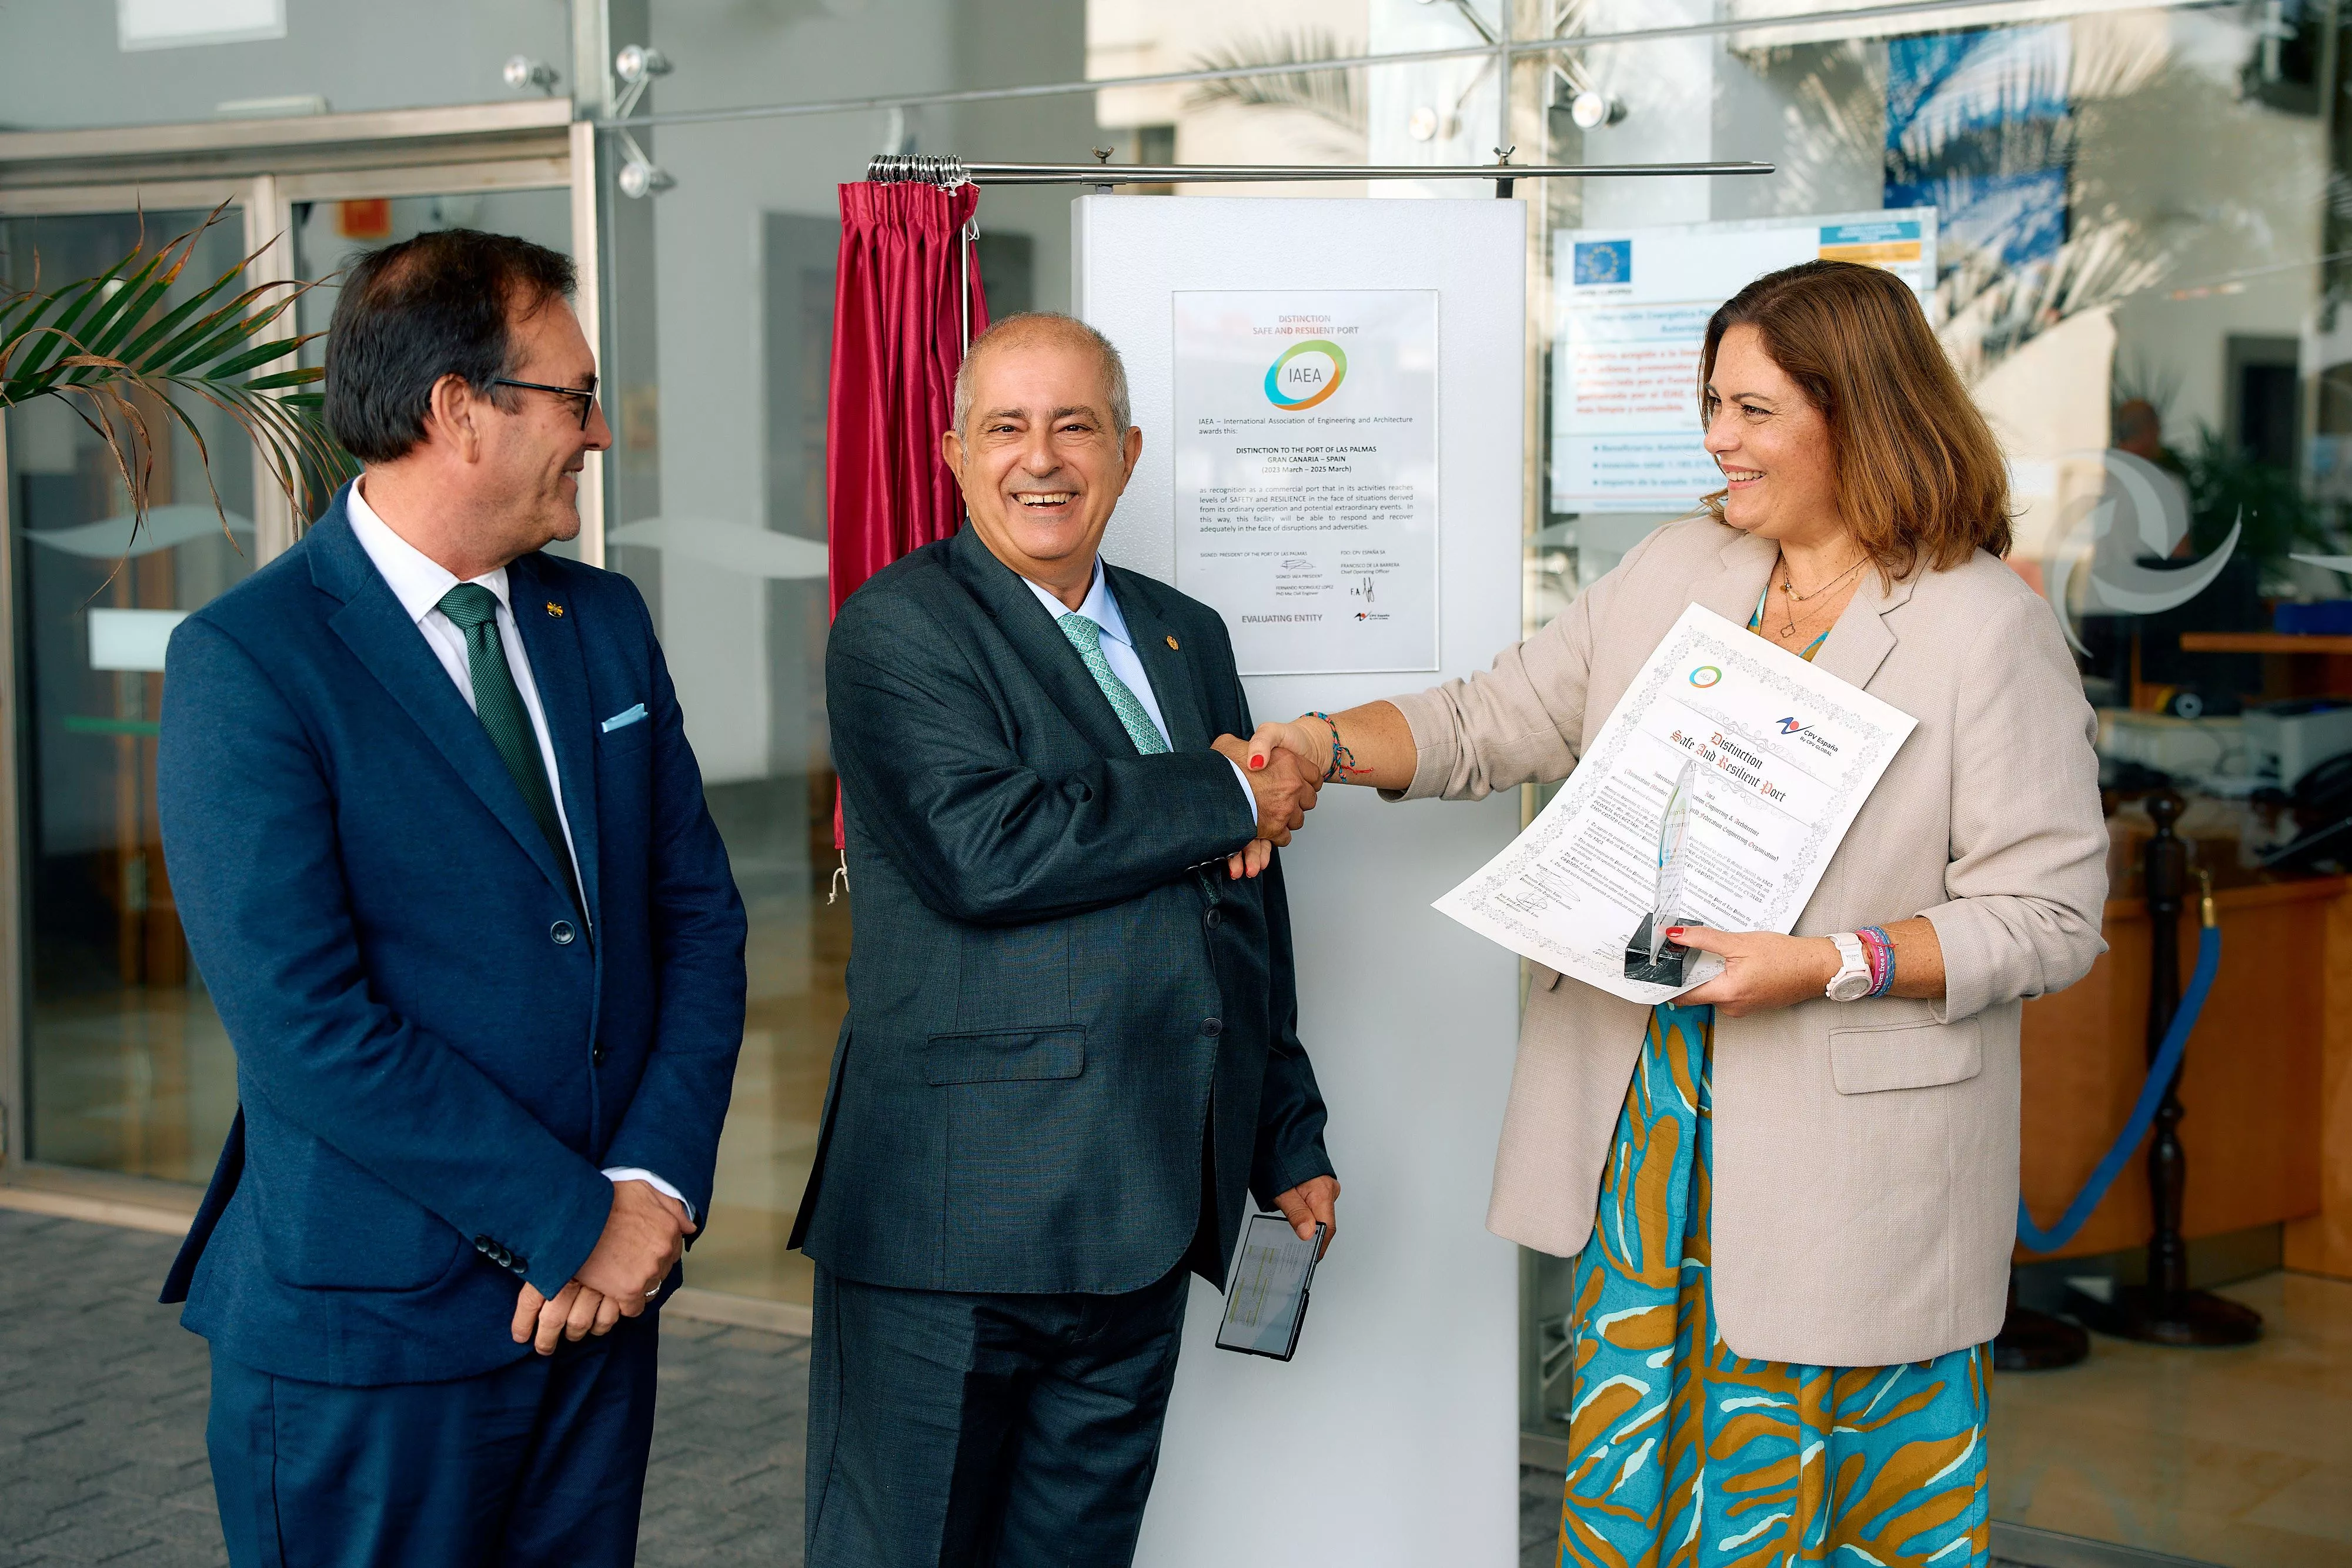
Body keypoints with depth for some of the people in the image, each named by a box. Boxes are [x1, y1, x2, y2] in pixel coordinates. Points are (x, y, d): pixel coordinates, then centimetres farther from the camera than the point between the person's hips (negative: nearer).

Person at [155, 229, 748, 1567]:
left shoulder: (604, 623, 8)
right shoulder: (245, 662, -12)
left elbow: (699, 916, 7)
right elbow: (302, 1020, -19)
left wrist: (655, 1186, -8)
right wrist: (571, 1220, -15)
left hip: (601, 1294, 6)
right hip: (371, 1324, -6)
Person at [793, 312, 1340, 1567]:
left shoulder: (1186, 637, 16)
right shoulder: (896, 631, -6)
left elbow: (1248, 911, 22)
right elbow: (983, 851, -22)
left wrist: (1289, 1141, 23)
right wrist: (1226, 798, -11)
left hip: (1141, 1223, 6)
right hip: (951, 1220, -6)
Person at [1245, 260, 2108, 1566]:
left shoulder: (1989, 630, -9)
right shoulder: (1672, 574, 8)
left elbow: (2050, 917, -10)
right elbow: (1493, 723, 11)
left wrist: (1834, 965, -21)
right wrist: (1324, 747, -5)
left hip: (1848, 1157, -5)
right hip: (1647, 1115, 5)